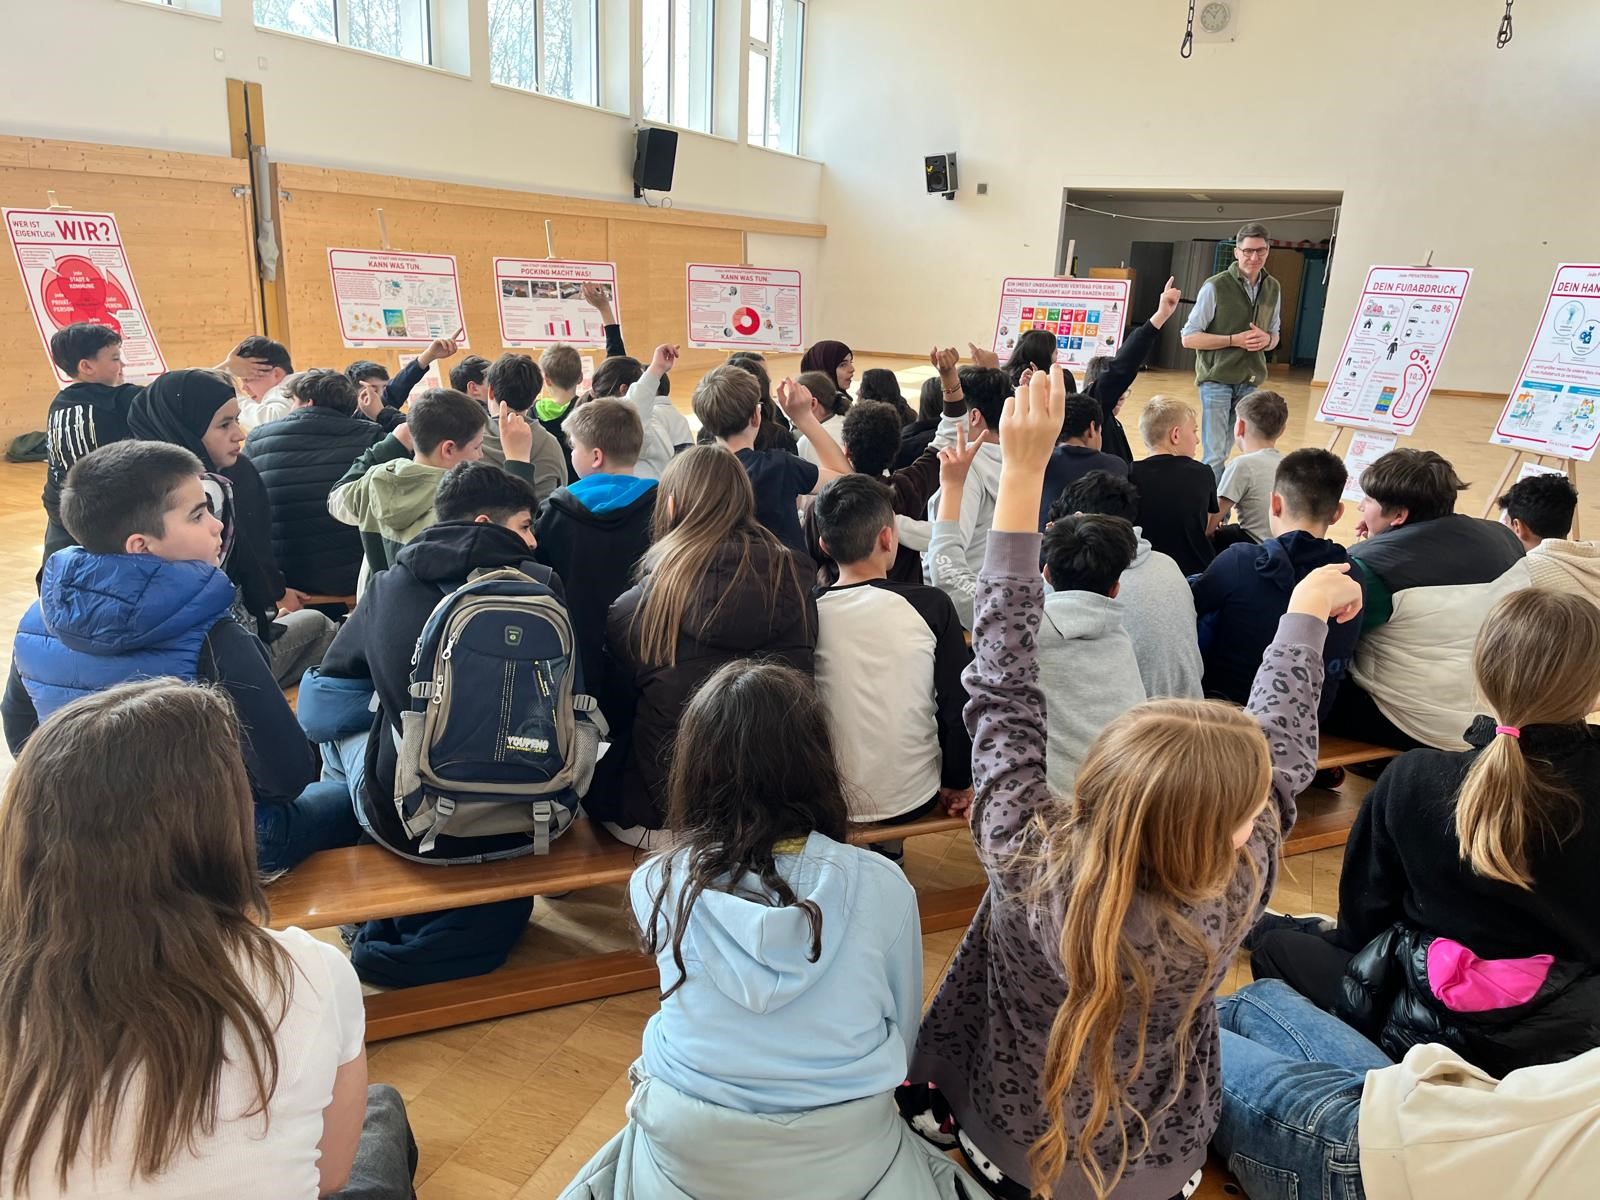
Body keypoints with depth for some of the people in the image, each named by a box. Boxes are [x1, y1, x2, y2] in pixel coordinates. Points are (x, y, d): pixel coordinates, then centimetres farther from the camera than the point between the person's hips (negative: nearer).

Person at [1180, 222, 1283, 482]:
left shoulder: (1273, 289, 8)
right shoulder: (1215, 286, -9)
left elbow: (1275, 336, 19)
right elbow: (1189, 338, -9)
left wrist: (1266, 339, -6)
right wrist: (1234, 340, -18)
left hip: (1250, 383, 5)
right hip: (1216, 380, -4)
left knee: (1223, 451, 8)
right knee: (1215, 455, -5)